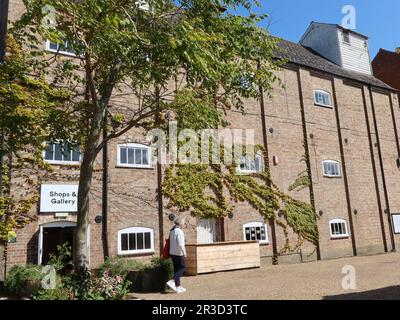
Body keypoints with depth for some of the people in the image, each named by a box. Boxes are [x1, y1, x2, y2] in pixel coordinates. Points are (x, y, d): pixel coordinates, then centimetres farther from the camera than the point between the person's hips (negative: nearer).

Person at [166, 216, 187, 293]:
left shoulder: (172, 230, 9)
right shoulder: (179, 231, -18)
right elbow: (180, 244, -23)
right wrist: (184, 251, -14)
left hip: (172, 252, 9)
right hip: (178, 253, -9)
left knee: (176, 269, 13)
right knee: (182, 267, 2)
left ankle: (178, 286, 17)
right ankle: (172, 281, -9)